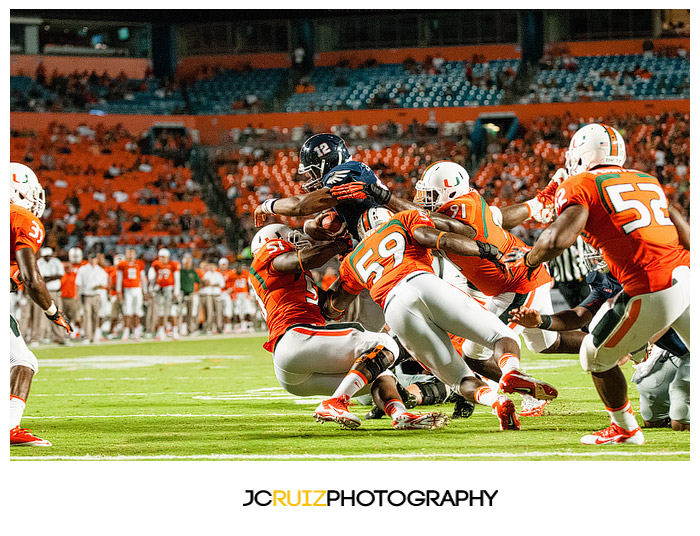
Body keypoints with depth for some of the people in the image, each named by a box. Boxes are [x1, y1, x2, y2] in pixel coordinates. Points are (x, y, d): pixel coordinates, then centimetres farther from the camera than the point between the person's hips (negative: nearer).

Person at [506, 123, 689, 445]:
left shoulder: (581, 186, 2)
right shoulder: (647, 181, 22)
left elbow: (559, 239, -14)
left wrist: (527, 261, 6)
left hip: (653, 292, -6)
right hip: (687, 270, 6)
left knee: (595, 357, 18)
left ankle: (624, 429, 31)